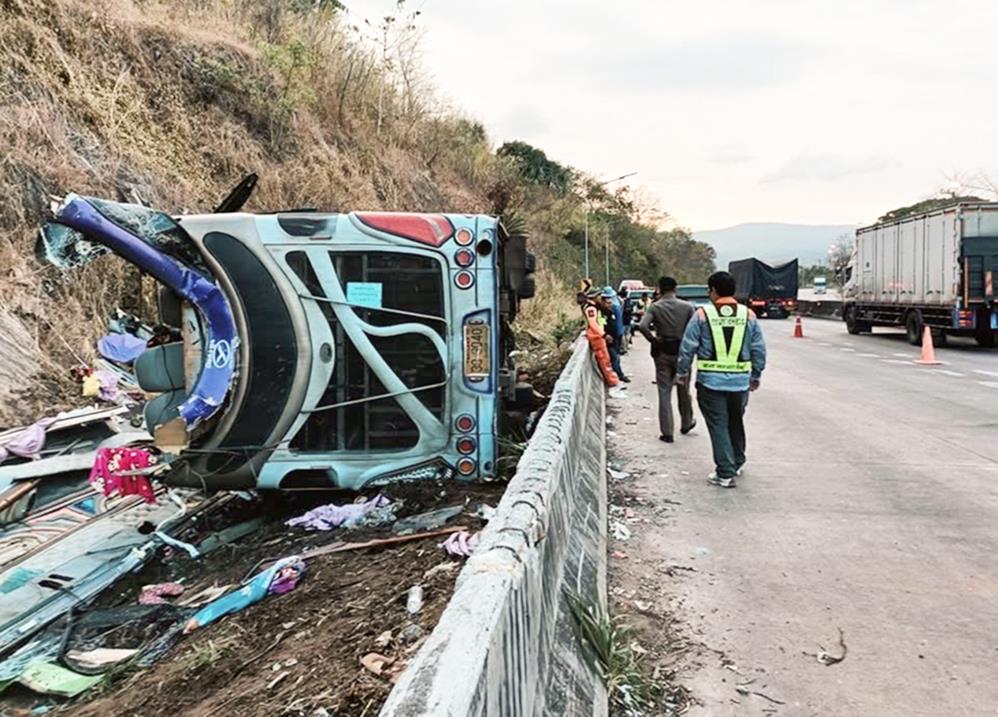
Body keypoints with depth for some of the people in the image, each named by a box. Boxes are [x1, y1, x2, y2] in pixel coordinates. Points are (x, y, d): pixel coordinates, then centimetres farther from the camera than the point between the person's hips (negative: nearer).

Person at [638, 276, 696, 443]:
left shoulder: (655, 307, -7)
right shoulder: (687, 307, -5)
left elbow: (642, 326, -22)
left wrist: (653, 340, -9)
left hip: (663, 353, -1)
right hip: (682, 352, 1)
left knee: (664, 393, 4)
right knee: (683, 390, 19)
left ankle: (667, 432, 4)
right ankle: (686, 423, 35)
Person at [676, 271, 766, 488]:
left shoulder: (702, 314, -7)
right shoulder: (748, 315, 2)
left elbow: (687, 347, -5)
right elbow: (759, 350, 6)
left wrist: (683, 372, 9)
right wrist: (756, 376, 18)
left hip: (710, 381, -3)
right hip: (740, 381, 3)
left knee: (718, 425, 4)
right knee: (736, 423, 21)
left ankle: (725, 473, 3)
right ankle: (737, 463, 35)